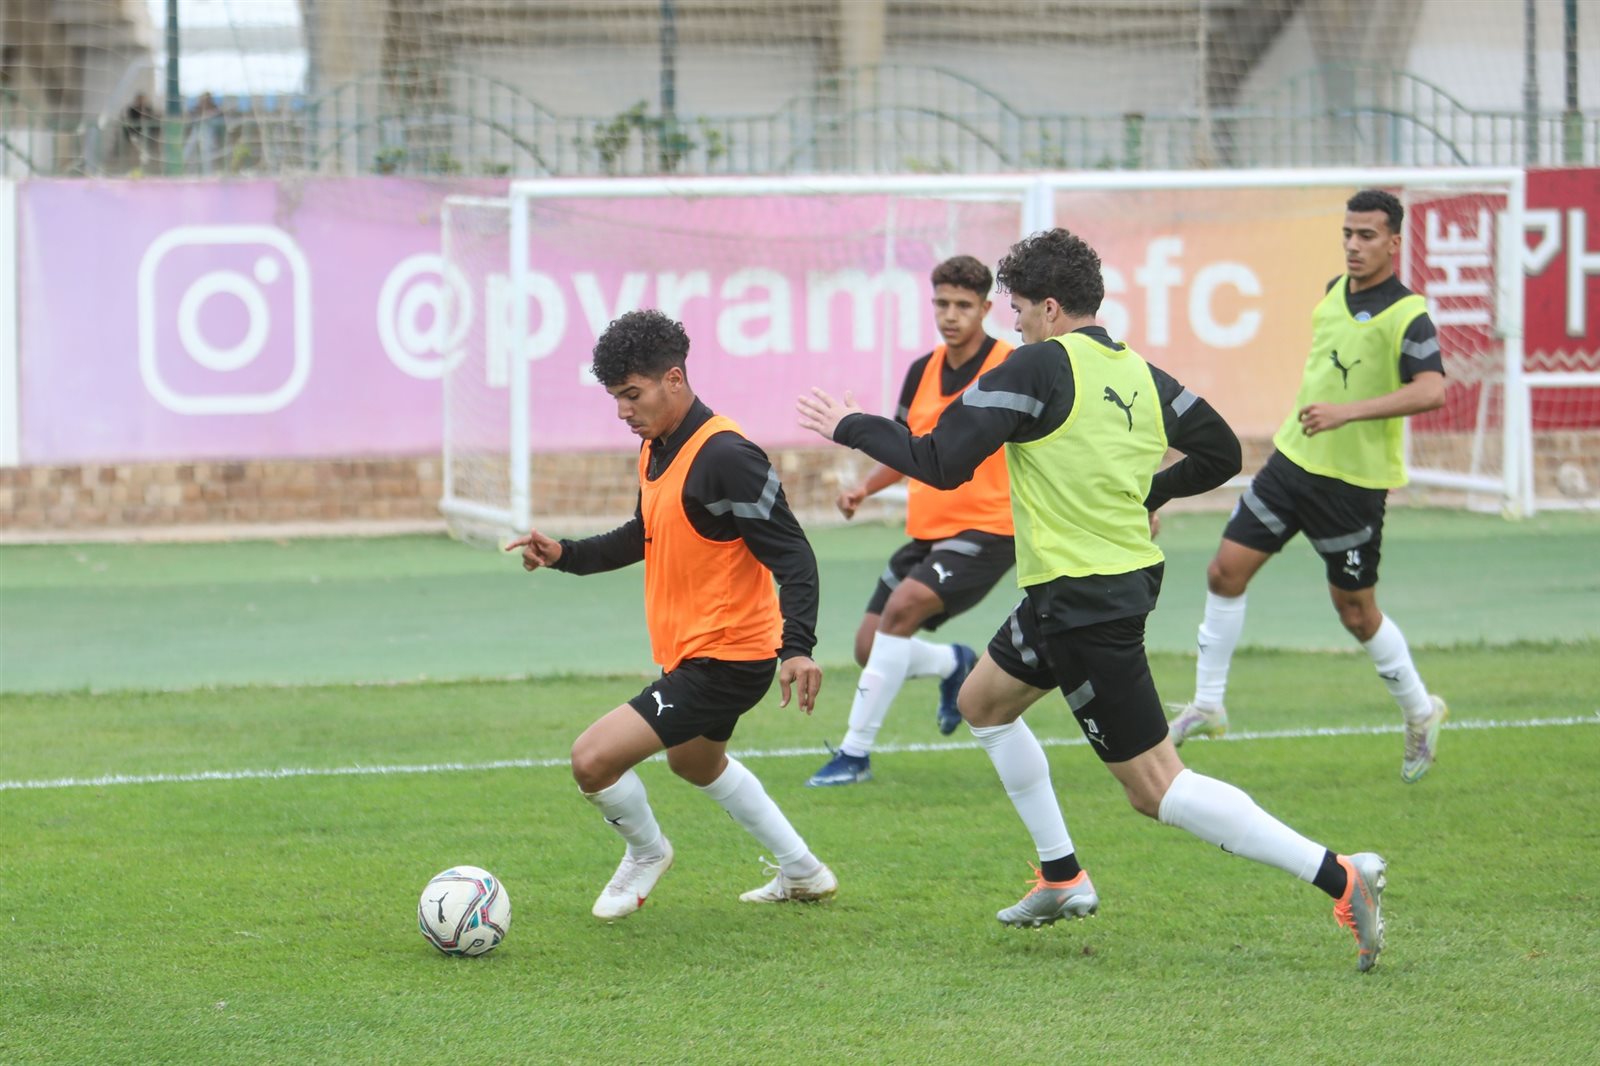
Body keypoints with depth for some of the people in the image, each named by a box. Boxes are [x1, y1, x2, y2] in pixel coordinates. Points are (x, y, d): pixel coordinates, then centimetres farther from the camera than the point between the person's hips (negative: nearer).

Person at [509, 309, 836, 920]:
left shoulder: (724, 456, -24)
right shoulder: (656, 451, 6)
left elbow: (792, 554, -26)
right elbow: (644, 538, 23)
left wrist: (797, 647, -37)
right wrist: (564, 555, 8)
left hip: (727, 658, -11)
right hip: (690, 654, 11)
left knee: (594, 759, -16)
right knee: (696, 762, 34)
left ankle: (646, 852, 15)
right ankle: (802, 873, 48)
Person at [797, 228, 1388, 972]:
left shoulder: (1041, 367, -17)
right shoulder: (1139, 374, 4)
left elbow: (941, 462, -19)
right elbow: (1220, 454, 13)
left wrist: (851, 427, -4)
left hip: (1083, 602, -9)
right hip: (1129, 572, 9)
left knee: (1155, 787, -7)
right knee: (984, 701, 27)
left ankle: (1339, 878, -16)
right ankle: (1061, 879, 31)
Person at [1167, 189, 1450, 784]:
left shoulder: (1405, 316, -17)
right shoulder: (1335, 291, 7)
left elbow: (1432, 391, -33)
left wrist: (1347, 412, -38)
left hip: (1354, 482, -7)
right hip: (1293, 461, 7)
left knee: (1355, 609, 4)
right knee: (1226, 570, 0)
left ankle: (1420, 712, 26)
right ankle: (1207, 705, 11)